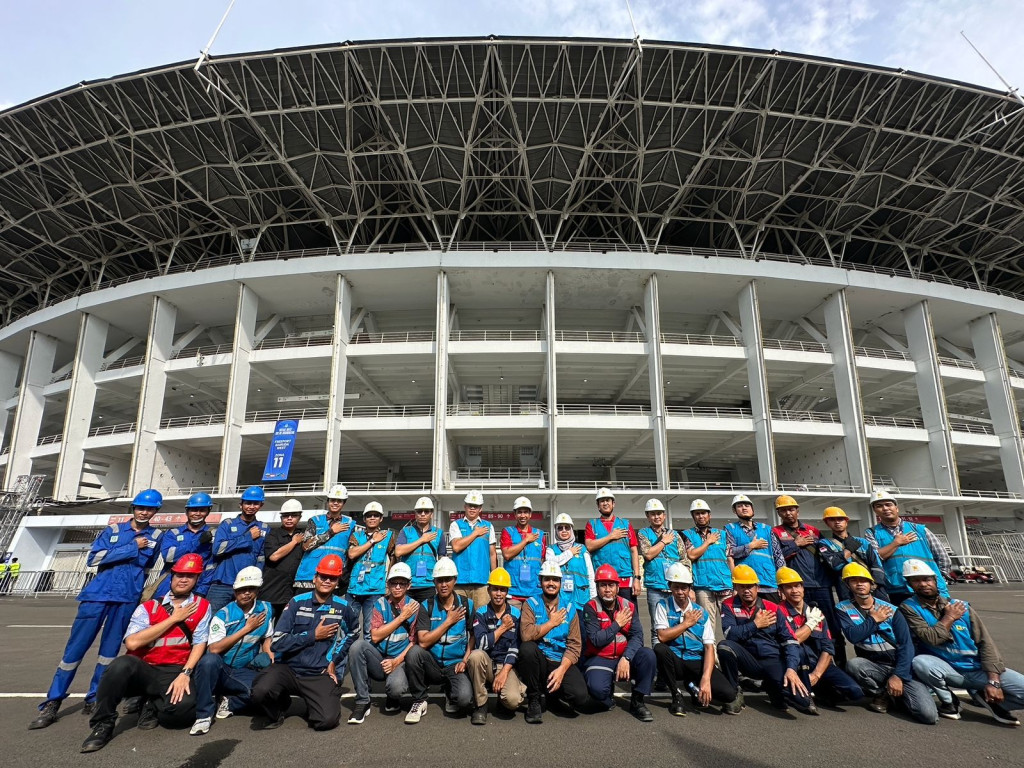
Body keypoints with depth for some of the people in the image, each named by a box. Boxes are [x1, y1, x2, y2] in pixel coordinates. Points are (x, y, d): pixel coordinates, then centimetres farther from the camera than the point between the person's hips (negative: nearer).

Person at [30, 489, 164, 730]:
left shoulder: (156, 537, 5)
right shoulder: (113, 530, 5)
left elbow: (144, 566, 7)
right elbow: (94, 558, -7)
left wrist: (115, 555, 0)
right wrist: (133, 547, -10)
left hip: (128, 598, 1)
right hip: (98, 593, 0)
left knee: (110, 649, 6)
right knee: (76, 646, -1)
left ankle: (93, 700, 17)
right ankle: (52, 703, 8)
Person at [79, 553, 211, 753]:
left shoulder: (202, 607, 5)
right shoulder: (148, 607, 5)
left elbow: (200, 643, -2)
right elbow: (132, 643, -11)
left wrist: (185, 673, -18)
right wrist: (174, 618, -9)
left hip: (175, 673, 0)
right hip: (144, 671, 1)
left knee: (184, 705, -32)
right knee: (123, 664, -34)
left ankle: (152, 706, 5)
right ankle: (103, 724, -11)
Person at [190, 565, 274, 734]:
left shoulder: (266, 609, 3)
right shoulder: (223, 615, -8)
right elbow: (214, 649, -19)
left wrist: (270, 660, -2)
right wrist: (247, 628, -20)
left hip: (245, 673, 2)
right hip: (218, 670, -2)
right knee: (209, 660, -38)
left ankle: (230, 703, -1)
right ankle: (204, 714, -19)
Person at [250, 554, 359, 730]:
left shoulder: (343, 607, 2)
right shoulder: (297, 602, -2)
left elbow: (353, 634, 21)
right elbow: (277, 643, -9)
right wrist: (313, 635, -9)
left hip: (320, 675, 0)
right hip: (288, 668, 0)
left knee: (327, 720, -22)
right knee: (260, 692, -30)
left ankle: (314, 706, 15)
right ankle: (277, 709, 7)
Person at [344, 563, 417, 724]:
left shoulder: (414, 607, -2)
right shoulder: (380, 604, 2)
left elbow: (414, 642, -3)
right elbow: (375, 636, -8)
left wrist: (397, 661, -17)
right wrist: (401, 617, -12)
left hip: (400, 661, -2)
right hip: (378, 660, 2)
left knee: (396, 687, -34)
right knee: (359, 644, -27)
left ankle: (393, 700, 7)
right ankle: (362, 702, -14)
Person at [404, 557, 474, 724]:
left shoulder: (467, 605, 2)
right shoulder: (426, 606, -1)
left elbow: (473, 636, 6)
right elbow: (423, 642, -12)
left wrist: (465, 660, -8)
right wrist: (449, 622, -12)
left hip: (455, 665, 0)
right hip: (432, 665, 1)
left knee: (464, 698, -29)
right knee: (414, 651, -30)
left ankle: (449, 692, 11)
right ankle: (419, 701, -7)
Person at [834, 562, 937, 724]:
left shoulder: (891, 610, 0)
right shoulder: (843, 609, 0)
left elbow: (906, 645, -6)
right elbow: (853, 635, -17)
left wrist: (898, 676, -17)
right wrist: (874, 619, -9)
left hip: (900, 667, 0)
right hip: (874, 667, 0)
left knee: (928, 715, -21)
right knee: (853, 664, -35)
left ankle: (897, 693, 12)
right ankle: (882, 694, -4)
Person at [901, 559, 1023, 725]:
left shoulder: (961, 606, 3)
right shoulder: (909, 607, -7)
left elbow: (985, 643, 0)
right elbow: (931, 638, -18)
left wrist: (993, 681, -10)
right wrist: (949, 617, -7)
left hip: (978, 670, 3)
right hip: (948, 670, -2)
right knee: (921, 662, -36)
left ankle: (983, 697, 11)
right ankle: (949, 702, -6)